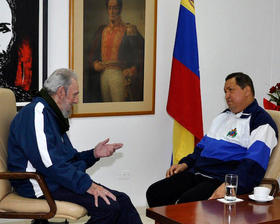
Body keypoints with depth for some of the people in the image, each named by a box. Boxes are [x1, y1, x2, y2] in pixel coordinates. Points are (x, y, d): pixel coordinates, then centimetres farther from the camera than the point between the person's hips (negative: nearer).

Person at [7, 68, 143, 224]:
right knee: (108, 207, -25)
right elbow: (49, 163, -23)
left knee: (122, 200, -4)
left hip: (60, 181, 10)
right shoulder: (36, 113, -12)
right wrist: (87, 185, -24)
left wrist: (94, 154, 8)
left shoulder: (53, 115, 22)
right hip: (44, 186, -10)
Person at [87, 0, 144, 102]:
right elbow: (93, 53, 21)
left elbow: (140, 53, -5)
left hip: (120, 74, -5)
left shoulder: (129, 30, -1)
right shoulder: (102, 30, 14)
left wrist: (132, 71, -14)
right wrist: (95, 64, 3)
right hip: (103, 74, 5)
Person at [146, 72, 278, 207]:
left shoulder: (261, 121, -4)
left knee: (185, 202, -33)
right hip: (196, 173, 9)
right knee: (154, 192, -8)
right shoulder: (223, 116, 25)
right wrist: (185, 163, 14)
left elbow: (255, 163, -17)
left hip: (222, 180, -8)